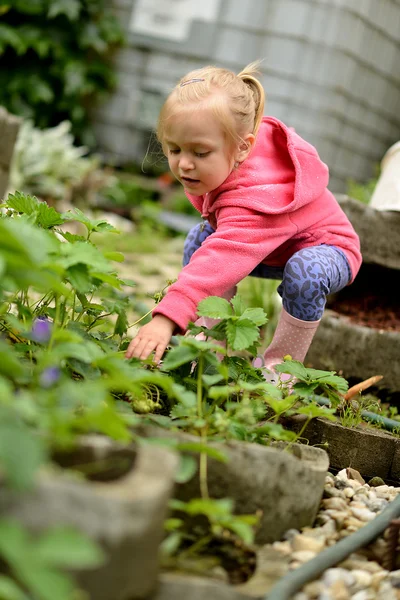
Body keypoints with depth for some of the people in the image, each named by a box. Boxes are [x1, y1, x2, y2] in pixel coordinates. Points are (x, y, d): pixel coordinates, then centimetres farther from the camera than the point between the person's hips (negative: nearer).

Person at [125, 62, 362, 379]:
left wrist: (166, 319, -68)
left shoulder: (253, 199, -45)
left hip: (328, 247, -9)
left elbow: (220, 261, -58)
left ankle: (281, 365, -16)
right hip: (266, 243, 9)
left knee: (305, 273, -40)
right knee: (200, 238, -7)